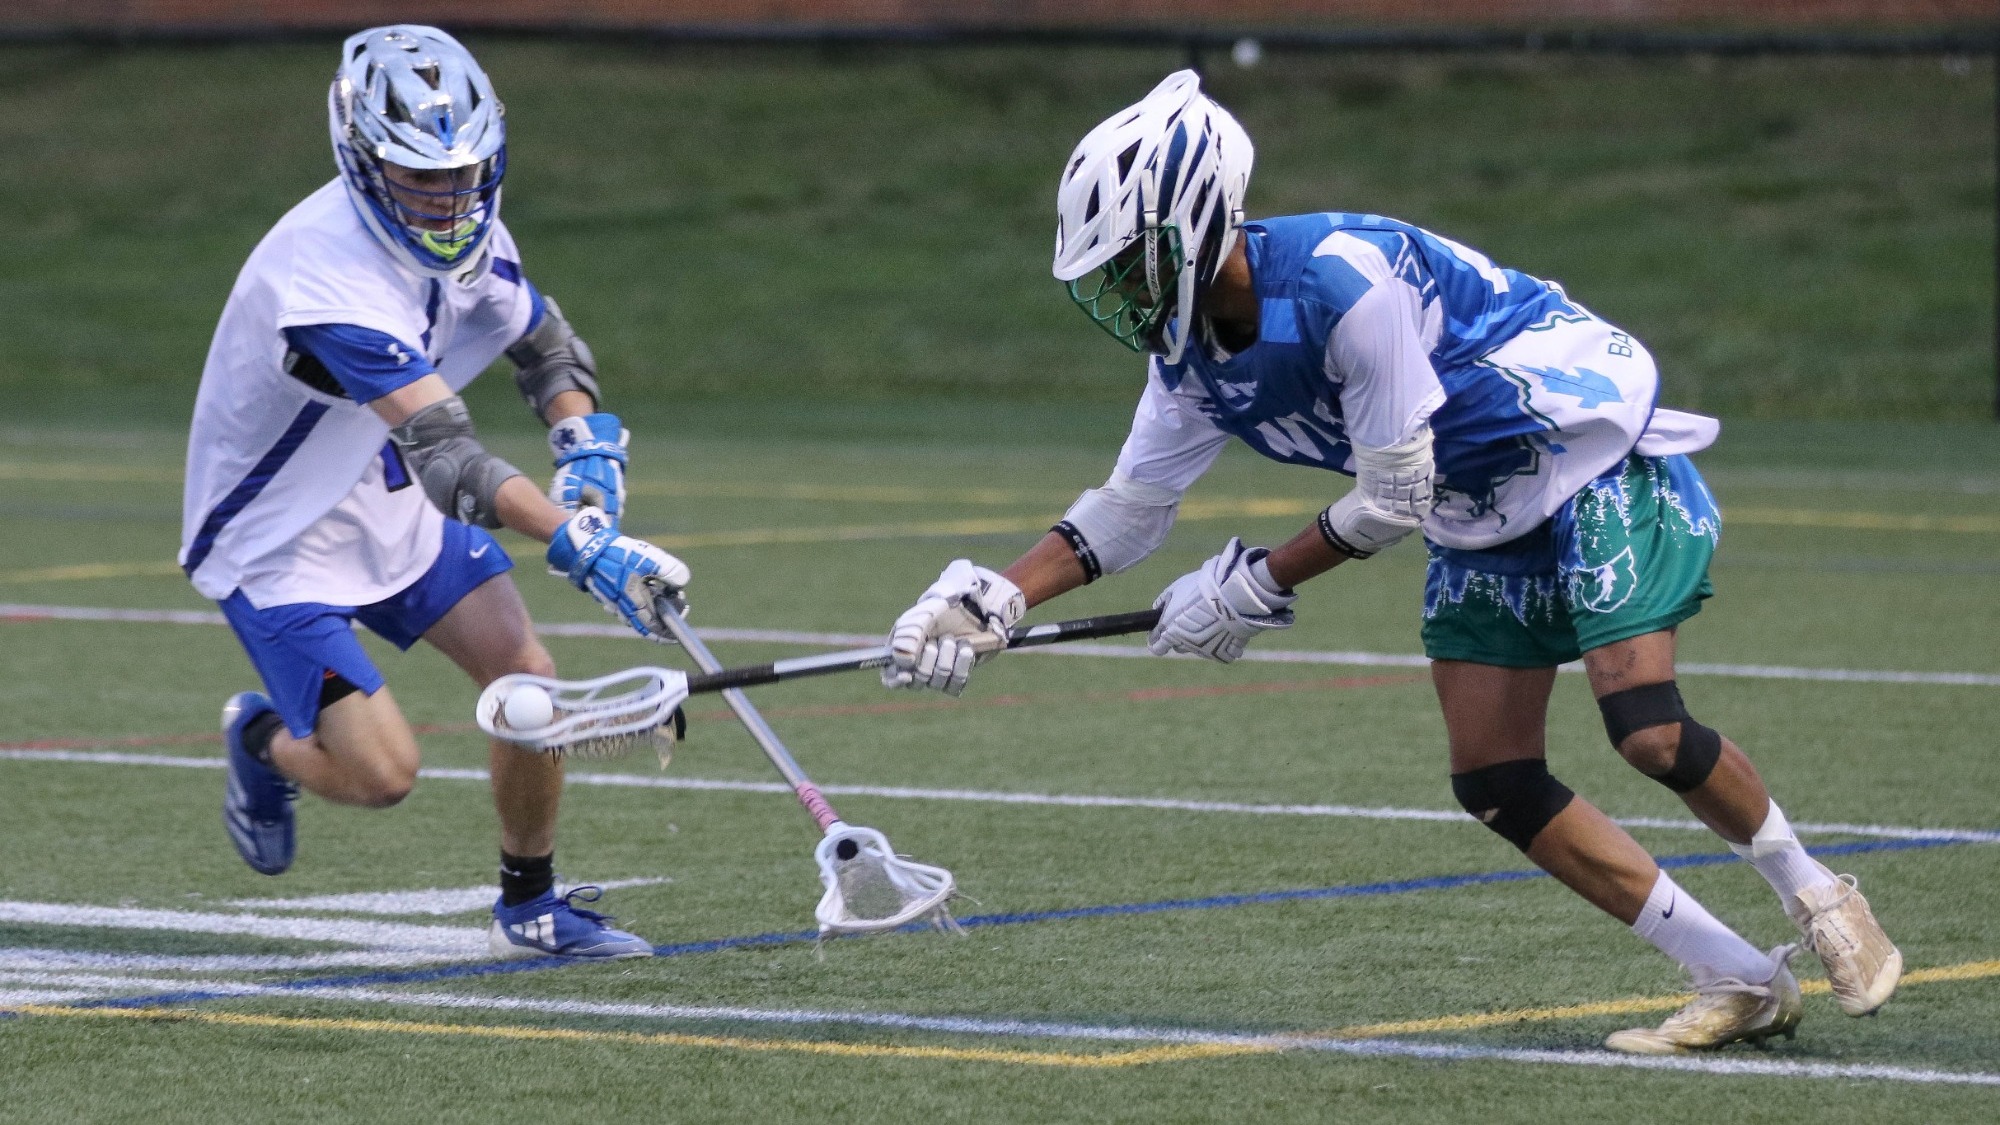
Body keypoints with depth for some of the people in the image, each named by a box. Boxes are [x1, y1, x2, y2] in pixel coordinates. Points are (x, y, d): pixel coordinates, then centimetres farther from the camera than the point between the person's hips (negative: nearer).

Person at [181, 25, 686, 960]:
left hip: (395, 507, 7)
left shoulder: (466, 232, -9)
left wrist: (588, 450, -9)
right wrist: (582, 547, -50)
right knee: (381, 771, -15)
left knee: (528, 680, -5)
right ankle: (263, 739, 20)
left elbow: (543, 342, 11)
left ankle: (530, 907, 16)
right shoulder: (328, 270, -36)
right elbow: (444, 451, -42)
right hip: (278, 538, -7)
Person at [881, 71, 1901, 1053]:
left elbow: (1395, 501, -23)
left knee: (1648, 732, -22)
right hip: (1482, 514, 9)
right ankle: (1742, 985, 2)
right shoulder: (1194, 356, -3)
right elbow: (1128, 510, 9)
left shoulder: (1342, 281, -30)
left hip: (1598, 453, -9)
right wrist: (997, 598, -4)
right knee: (1493, 783, -2)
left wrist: (1256, 586, -13)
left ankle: (1816, 895, 6)